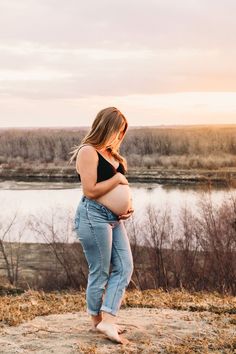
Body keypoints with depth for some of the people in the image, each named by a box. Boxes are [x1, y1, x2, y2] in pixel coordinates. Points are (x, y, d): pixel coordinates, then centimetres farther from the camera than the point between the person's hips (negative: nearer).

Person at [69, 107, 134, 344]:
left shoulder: (110, 153, 17)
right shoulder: (88, 152, -12)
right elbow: (90, 190, -18)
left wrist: (127, 203, 10)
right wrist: (117, 179, -8)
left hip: (114, 217, 10)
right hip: (93, 216, -10)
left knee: (124, 268, 2)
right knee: (100, 272, 1)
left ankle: (107, 320, 3)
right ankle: (97, 320, 17)